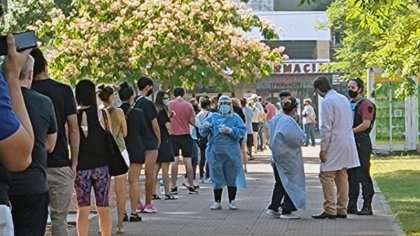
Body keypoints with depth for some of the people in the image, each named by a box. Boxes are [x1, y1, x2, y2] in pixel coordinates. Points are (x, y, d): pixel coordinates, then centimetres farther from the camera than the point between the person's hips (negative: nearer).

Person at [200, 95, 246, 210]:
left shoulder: (235, 118, 4)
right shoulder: (213, 117, 7)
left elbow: (242, 131, -6)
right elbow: (203, 132, 4)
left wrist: (230, 131, -17)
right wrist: (205, 127, -18)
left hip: (231, 152, -1)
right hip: (215, 152, 1)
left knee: (232, 177, 4)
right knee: (217, 177, 4)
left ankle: (232, 201, 13)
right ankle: (217, 202, 13)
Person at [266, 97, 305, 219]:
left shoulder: (275, 119, 5)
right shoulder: (288, 122, -21)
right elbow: (296, 139, -21)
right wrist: (302, 137, -3)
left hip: (277, 156, 8)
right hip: (289, 157, -8)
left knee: (280, 183, 18)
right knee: (291, 183, 2)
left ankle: (273, 208, 19)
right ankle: (287, 211, 2)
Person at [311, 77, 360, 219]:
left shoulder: (327, 101, -14)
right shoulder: (344, 99, 12)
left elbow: (326, 127, -17)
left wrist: (323, 149, -13)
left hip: (334, 143, -9)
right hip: (347, 142, 9)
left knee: (326, 176, -5)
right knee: (342, 177, 12)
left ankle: (330, 210, -7)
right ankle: (342, 210, 14)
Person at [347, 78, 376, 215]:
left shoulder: (365, 104, -8)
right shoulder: (348, 104, 18)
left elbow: (366, 124, -18)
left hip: (361, 143, -8)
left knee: (363, 175, -8)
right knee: (351, 175, 9)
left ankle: (367, 206, -5)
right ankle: (352, 205, 14)